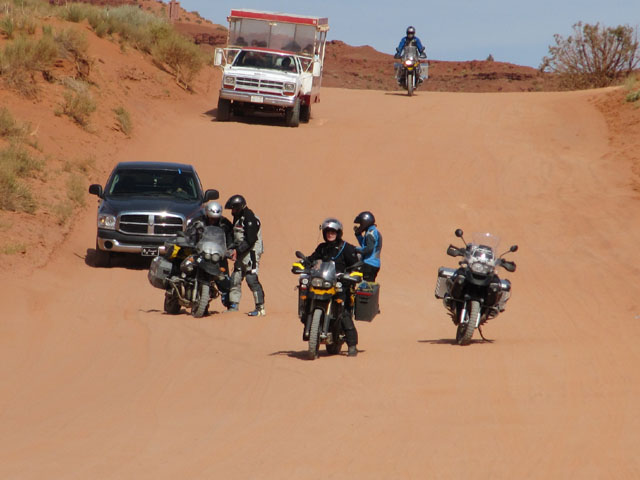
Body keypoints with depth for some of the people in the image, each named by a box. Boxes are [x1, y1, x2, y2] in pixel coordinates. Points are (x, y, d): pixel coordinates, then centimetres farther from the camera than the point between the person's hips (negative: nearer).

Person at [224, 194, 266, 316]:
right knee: (235, 279, 10)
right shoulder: (238, 218, 17)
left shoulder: (250, 219, -14)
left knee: (252, 279, -15)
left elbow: (250, 240, -20)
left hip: (251, 252, -10)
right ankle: (233, 305, 19)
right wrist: (231, 249, 8)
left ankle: (260, 308, -15)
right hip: (241, 253, 10)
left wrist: (237, 250, -20)